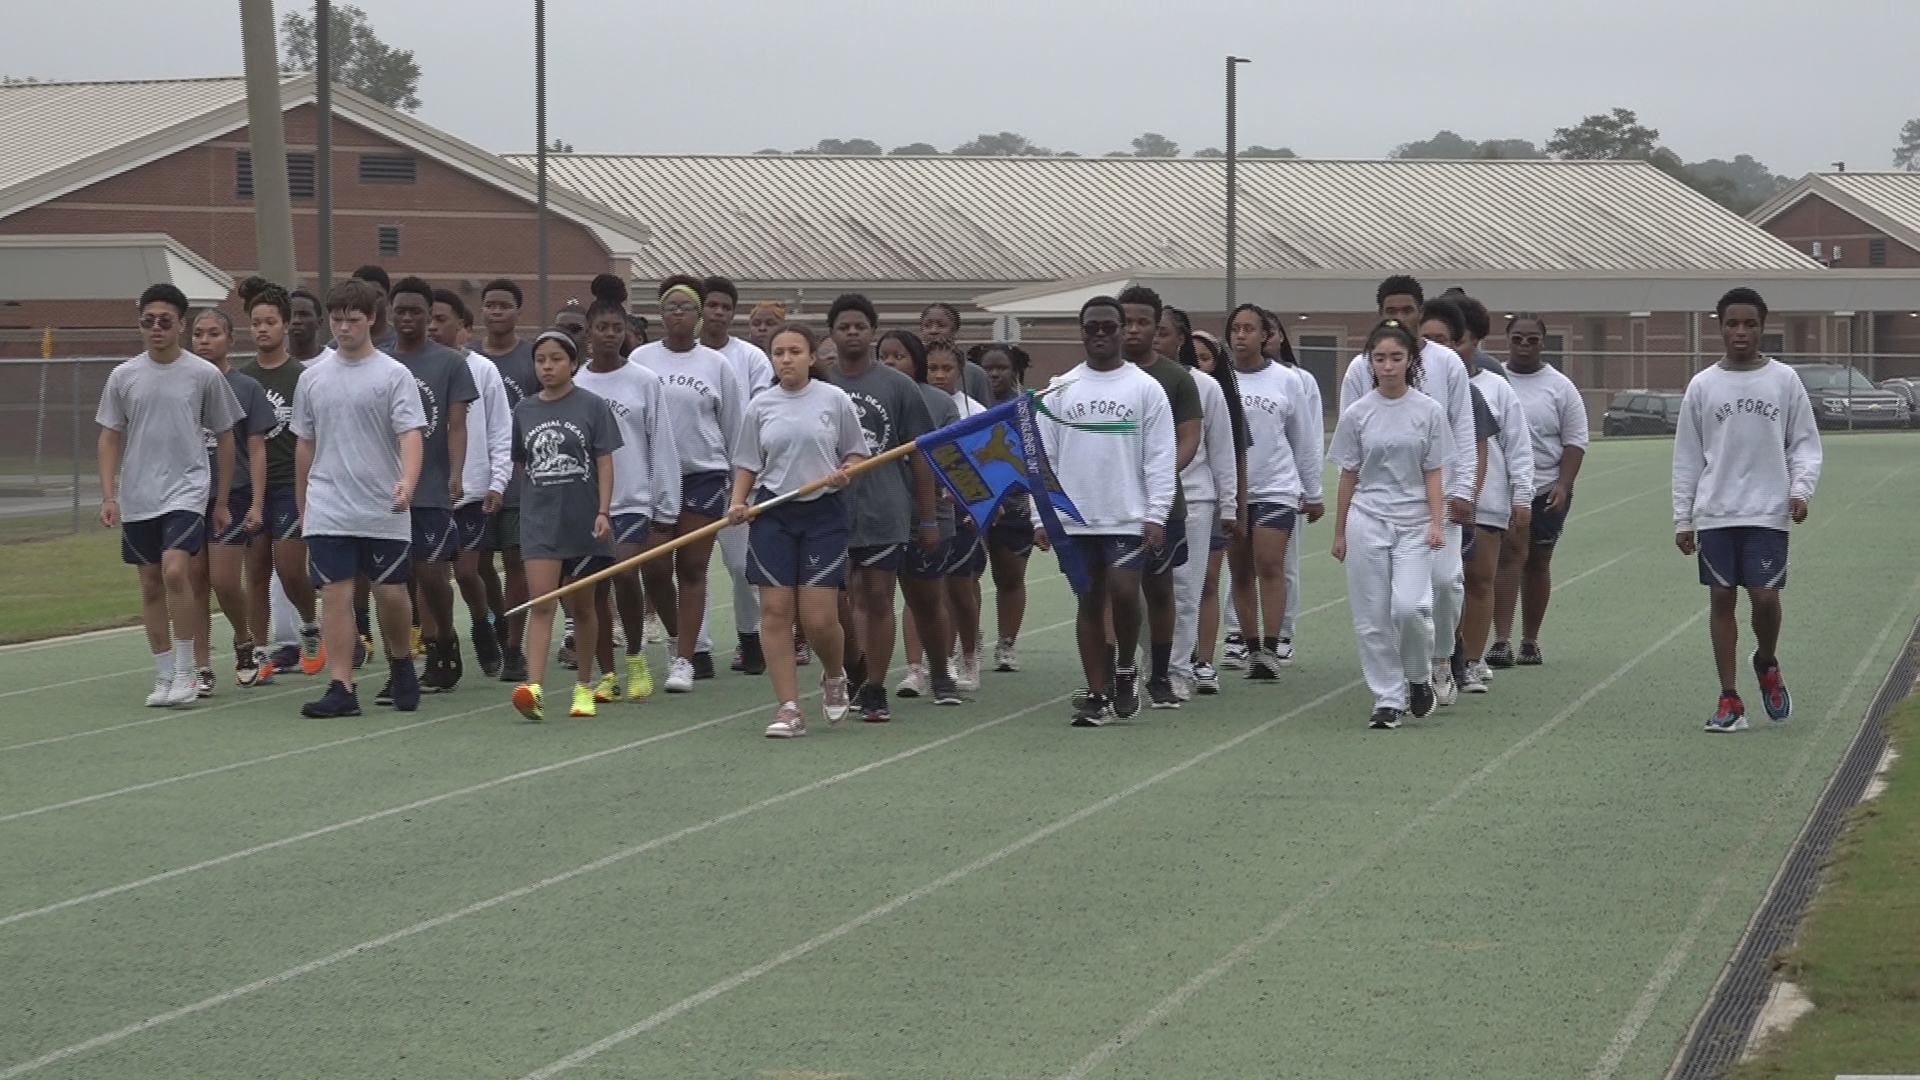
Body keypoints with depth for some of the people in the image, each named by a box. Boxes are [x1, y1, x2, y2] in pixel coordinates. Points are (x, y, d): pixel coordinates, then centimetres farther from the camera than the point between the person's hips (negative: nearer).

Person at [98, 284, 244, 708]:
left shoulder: (204, 375, -2)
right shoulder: (124, 377, 4)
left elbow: (224, 438, 5)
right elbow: (110, 438, 9)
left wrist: (221, 501, 6)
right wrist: (108, 495, 0)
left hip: (187, 490, -3)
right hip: (137, 498, 3)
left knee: (176, 571, -20)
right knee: (151, 585, 7)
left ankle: (185, 672, -10)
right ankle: (163, 676, 17)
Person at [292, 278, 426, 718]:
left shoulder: (394, 375, -2)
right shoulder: (312, 377, 9)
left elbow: (411, 434, -11)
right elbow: (305, 445, 16)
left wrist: (406, 483, -29)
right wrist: (302, 506, 18)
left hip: (383, 510, -2)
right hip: (328, 511, 2)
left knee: (390, 592, 2)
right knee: (335, 593, -4)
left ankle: (400, 664, 27)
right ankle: (341, 688, -4)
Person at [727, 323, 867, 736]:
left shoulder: (835, 399, -1)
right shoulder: (760, 406, 5)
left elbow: (857, 453, 7)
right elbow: (747, 464, 11)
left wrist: (845, 473, -13)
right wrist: (737, 503, -5)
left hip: (824, 512, -2)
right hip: (772, 514, 2)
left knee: (819, 618, -6)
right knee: (775, 611, -4)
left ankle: (834, 676, 27)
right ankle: (789, 709, 0)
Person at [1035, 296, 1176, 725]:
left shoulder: (1145, 388, 1)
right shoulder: (1061, 389, 8)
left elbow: (1160, 458, -2)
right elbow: (1043, 457, 8)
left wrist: (1156, 515, -10)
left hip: (1128, 516, -3)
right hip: (1075, 518, 3)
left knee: (1123, 591, -16)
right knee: (1089, 602, 6)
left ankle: (1124, 673, 8)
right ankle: (1098, 694, 11)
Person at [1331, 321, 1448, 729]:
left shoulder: (1428, 411, -1)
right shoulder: (1357, 413, 1)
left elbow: (1433, 473, 2)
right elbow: (1348, 475, 7)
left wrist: (1436, 522, -8)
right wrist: (1339, 533, 8)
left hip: (1413, 524, -1)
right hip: (1367, 522, 1)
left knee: (1409, 606, -16)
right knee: (1372, 617, -1)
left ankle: (1419, 676, 11)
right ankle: (1387, 699, 9)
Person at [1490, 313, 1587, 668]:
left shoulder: (1560, 387, 2)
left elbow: (1575, 442, 1)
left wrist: (1563, 486, -10)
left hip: (1546, 492, 0)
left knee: (1537, 563, 8)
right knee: (1504, 561, -9)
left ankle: (1530, 642, 17)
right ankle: (1502, 641, -14)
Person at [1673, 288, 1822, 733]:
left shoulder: (1784, 380, 3)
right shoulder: (1702, 386, 5)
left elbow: (1804, 443, 6)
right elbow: (1687, 456, 9)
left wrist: (1801, 488, -11)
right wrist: (1682, 517, 6)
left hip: (1767, 512, -1)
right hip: (1715, 513, 1)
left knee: (1765, 596, -9)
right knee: (1722, 599, 1)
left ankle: (1767, 664, 23)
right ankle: (1729, 700, 7)